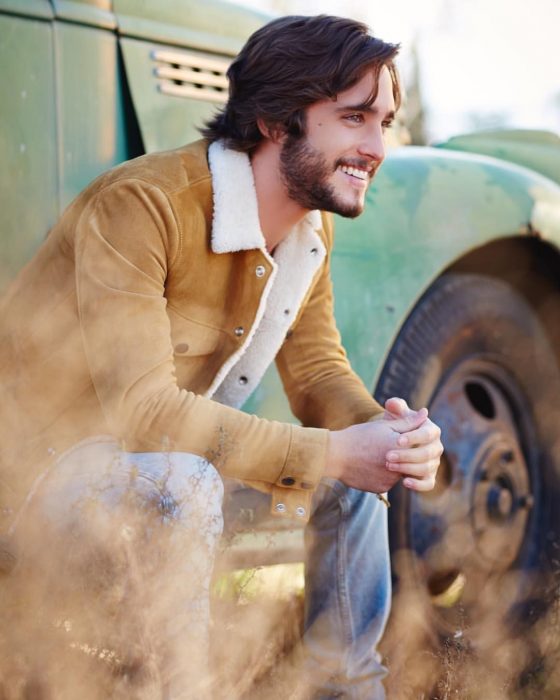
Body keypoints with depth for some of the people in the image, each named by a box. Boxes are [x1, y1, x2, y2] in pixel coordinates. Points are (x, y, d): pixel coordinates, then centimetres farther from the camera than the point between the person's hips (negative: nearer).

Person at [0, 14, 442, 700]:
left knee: (358, 466, 1)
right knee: (179, 482, -37)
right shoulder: (139, 205, -28)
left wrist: (385, 430, -20)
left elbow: (317, 369, 4)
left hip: (157, 452, 8)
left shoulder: (313, 230, 0)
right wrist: (330, 454, -34)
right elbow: (142, 406, -34)